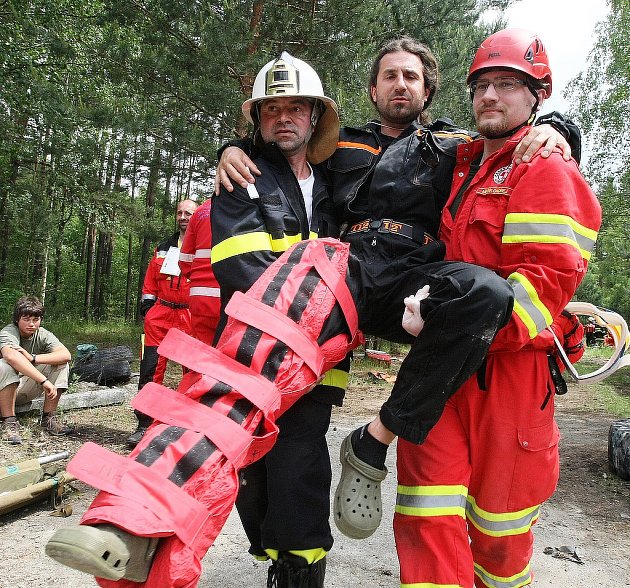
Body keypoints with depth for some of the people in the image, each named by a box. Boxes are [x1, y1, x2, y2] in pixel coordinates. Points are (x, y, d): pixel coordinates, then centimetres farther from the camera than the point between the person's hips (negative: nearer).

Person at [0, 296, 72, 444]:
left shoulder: (42, 334, -7)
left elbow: (66, 355, -24)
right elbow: (12, 356, -44)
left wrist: (32, 358, -36)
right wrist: (44, 380, -50)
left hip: (26, 390, 4)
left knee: (61, 365, -15)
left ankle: (48, 418, -12)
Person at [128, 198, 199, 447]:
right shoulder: (163, 248, 19)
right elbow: (150, 282, 21)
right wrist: (147, 306, 11)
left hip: (192, 317, -4)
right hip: (160, 315, 4)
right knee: (150, 369, -1)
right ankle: (144, 424, 6)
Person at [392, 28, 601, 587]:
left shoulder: (549, 171, -4)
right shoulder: (462, 167, 19)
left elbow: (549, 276, -17)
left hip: (510, 367, -5)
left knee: (498, 518, 11)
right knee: (427, 516, 1)